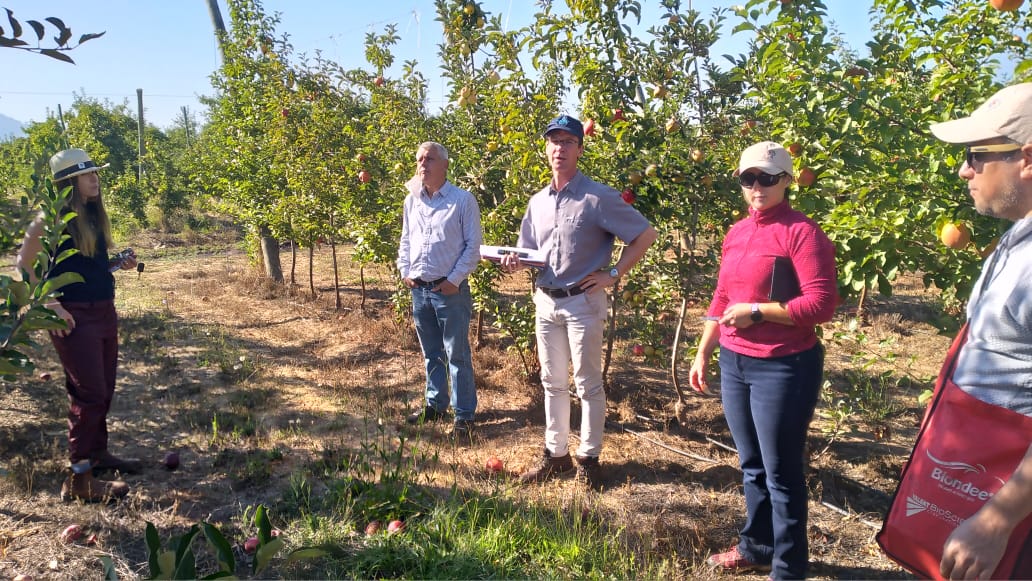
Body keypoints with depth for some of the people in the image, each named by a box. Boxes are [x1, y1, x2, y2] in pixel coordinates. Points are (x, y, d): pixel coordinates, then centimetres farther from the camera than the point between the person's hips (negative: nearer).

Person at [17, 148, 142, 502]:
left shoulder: (93, 215, 11)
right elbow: (23, 266, -11)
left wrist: (120, 264, 2)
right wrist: (51, 306, -17)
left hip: (104, 311, 8)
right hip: (74, 316, -8)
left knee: (104, 390, 15)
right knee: (88, 394, -7)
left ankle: (97, 453, 32)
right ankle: (79, 480, 2)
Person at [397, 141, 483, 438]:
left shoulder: (463, 200, -7)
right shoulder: (411, 201, 10)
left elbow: (473, 245, -7)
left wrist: (455, 280, -13)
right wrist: (404, 271, 7)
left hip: (450, 290, -5)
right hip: (418, 289, 6)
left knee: (457, 355, 0)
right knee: (431, 353, 17)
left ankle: (464, 415, 9)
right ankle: (435, 405, 31)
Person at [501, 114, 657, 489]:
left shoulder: (598, 197, -11)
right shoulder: (537, 202, 9)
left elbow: (646, 235, -10)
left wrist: (612, 275, -13)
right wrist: (514, 263, -7)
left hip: (583, 303, -6)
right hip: (545, 302, 7)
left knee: (587, 385, 5)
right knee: (552, 382, 15)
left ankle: (589, 459, 18)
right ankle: (556, 454, 27)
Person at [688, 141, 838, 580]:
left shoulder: (802, 232, -12)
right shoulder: (736, 233, 11)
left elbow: (822, 305, -19)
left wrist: (756, 311, -20)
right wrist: (703, 353, 17)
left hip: (784, 368, -7)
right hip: (734, 363, 7)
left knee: (781, 473, 5)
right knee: (751, 465, 20)